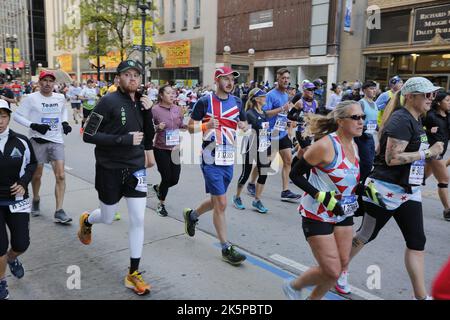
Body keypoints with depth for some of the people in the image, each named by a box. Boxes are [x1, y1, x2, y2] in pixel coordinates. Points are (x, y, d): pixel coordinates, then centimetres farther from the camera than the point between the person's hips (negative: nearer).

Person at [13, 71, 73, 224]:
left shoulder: (60, 98, 6)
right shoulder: (31, 98, -7)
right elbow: (17, 115, -5)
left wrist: (64, 122, 9)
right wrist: (33, 125, -19)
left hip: (57, 141, 3)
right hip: (38, 140, -2)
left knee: (60, 176, -7)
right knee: (37, 175, 11)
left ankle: (59, 211, -4)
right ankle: (36, 200, 40)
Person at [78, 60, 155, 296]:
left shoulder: (141, 102, 3)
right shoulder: (109, 101, -14)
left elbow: (149, 137, 5)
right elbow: (88, 135, -17)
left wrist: (148, 112, -9)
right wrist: (124, 139, -25)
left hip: (135, 168, 4)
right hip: (110, 169, -4)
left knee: (138, 220, 0)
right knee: (107, 218, 15)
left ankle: (133, 274, 14)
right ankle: (87, 221, 54)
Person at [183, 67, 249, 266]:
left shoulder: (237, 102, 9)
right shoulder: (205, 102, -6)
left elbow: (244, 125, 16)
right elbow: (190, 127, -1)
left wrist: (244, 126, -7)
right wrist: (206, 125, -20)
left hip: (229, 158, 6)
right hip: (211, 159, -6)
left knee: (216, 201, 18)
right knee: (221, 204, -5)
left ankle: (191, 215, 46)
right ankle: (226, 249, 8)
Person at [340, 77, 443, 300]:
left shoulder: (415, 121, 12)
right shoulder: (401, 120, -17)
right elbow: (392, 158, -24)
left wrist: (431, 149, 9)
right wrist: (428, 152, -17)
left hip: (408, 192, 9)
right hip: (385, 190, -9)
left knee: (417, 242, 6)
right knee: (366, 235, 8)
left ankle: (421, 295, 14)